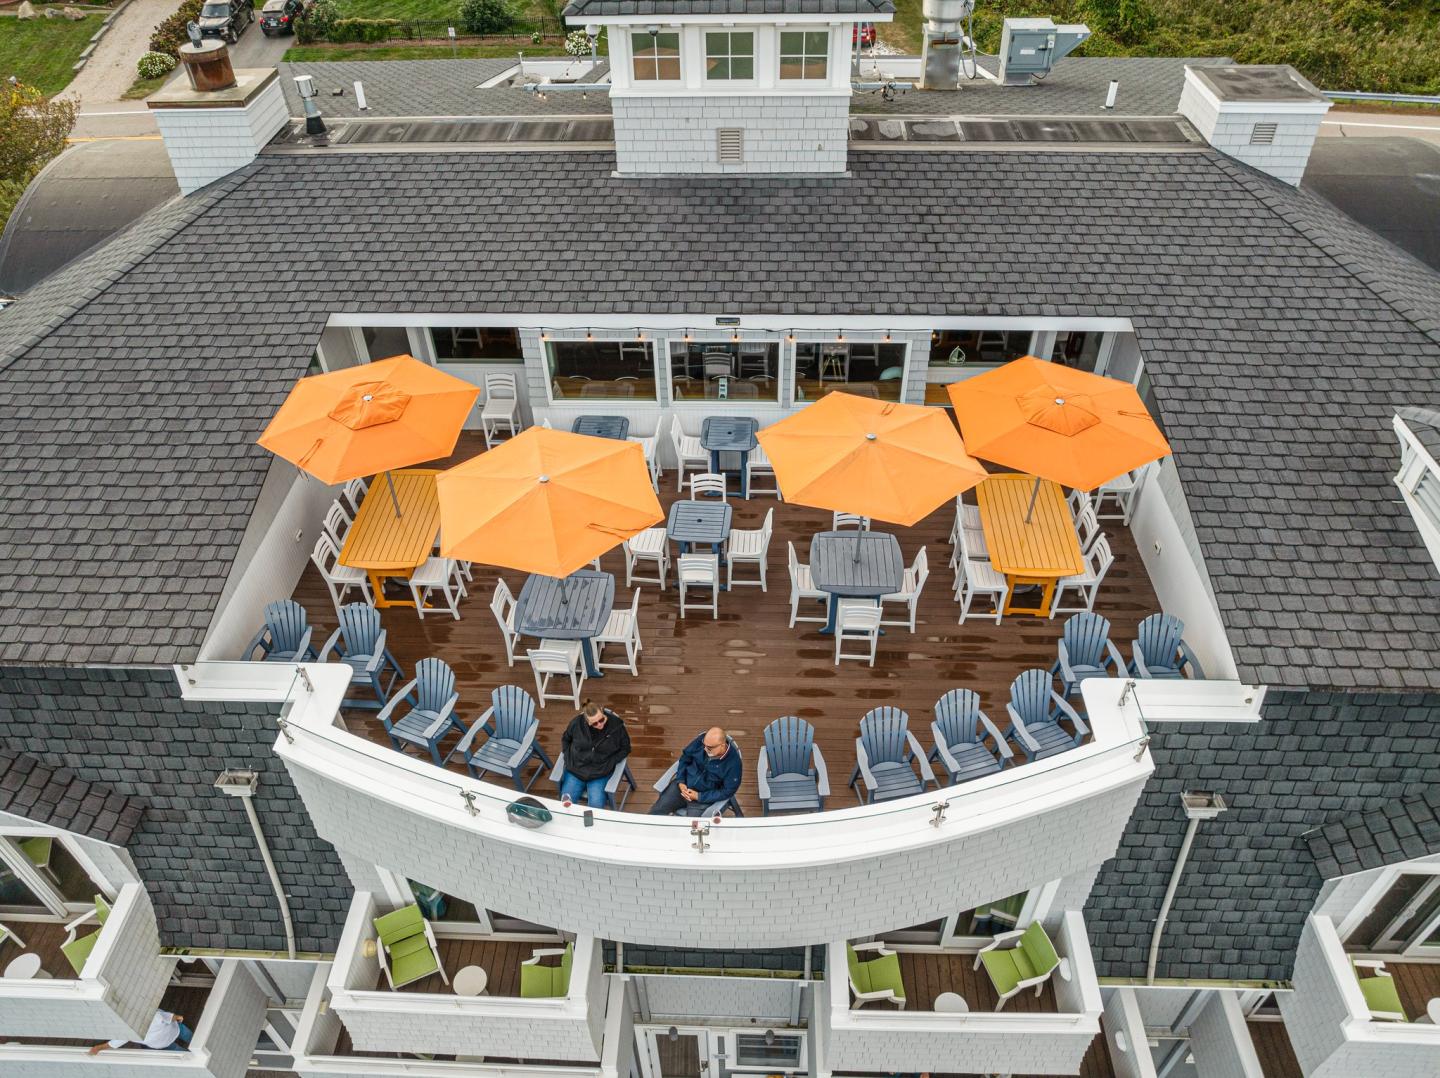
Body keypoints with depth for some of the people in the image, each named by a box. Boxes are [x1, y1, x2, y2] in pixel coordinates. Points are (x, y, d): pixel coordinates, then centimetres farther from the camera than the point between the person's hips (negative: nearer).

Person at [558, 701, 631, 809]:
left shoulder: (616, 725, -16)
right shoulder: (577, 722, -12)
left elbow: (625, 748, -1)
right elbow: (565, 740, 10)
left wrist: (609, 764, -11)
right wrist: (569, 759, -2)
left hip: (601, 773, -2)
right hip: (575, 769, 2)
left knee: (596, 805, -21)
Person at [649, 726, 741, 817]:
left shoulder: (733, 762, -21)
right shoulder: (701, 741, -11)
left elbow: (727, 791, -14)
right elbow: (685, 758, 6)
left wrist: (699, 796, -16)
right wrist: (680, 781, -6)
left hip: (704, 798, -3)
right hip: (683, 785, 3)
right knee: (655, 813, -7)